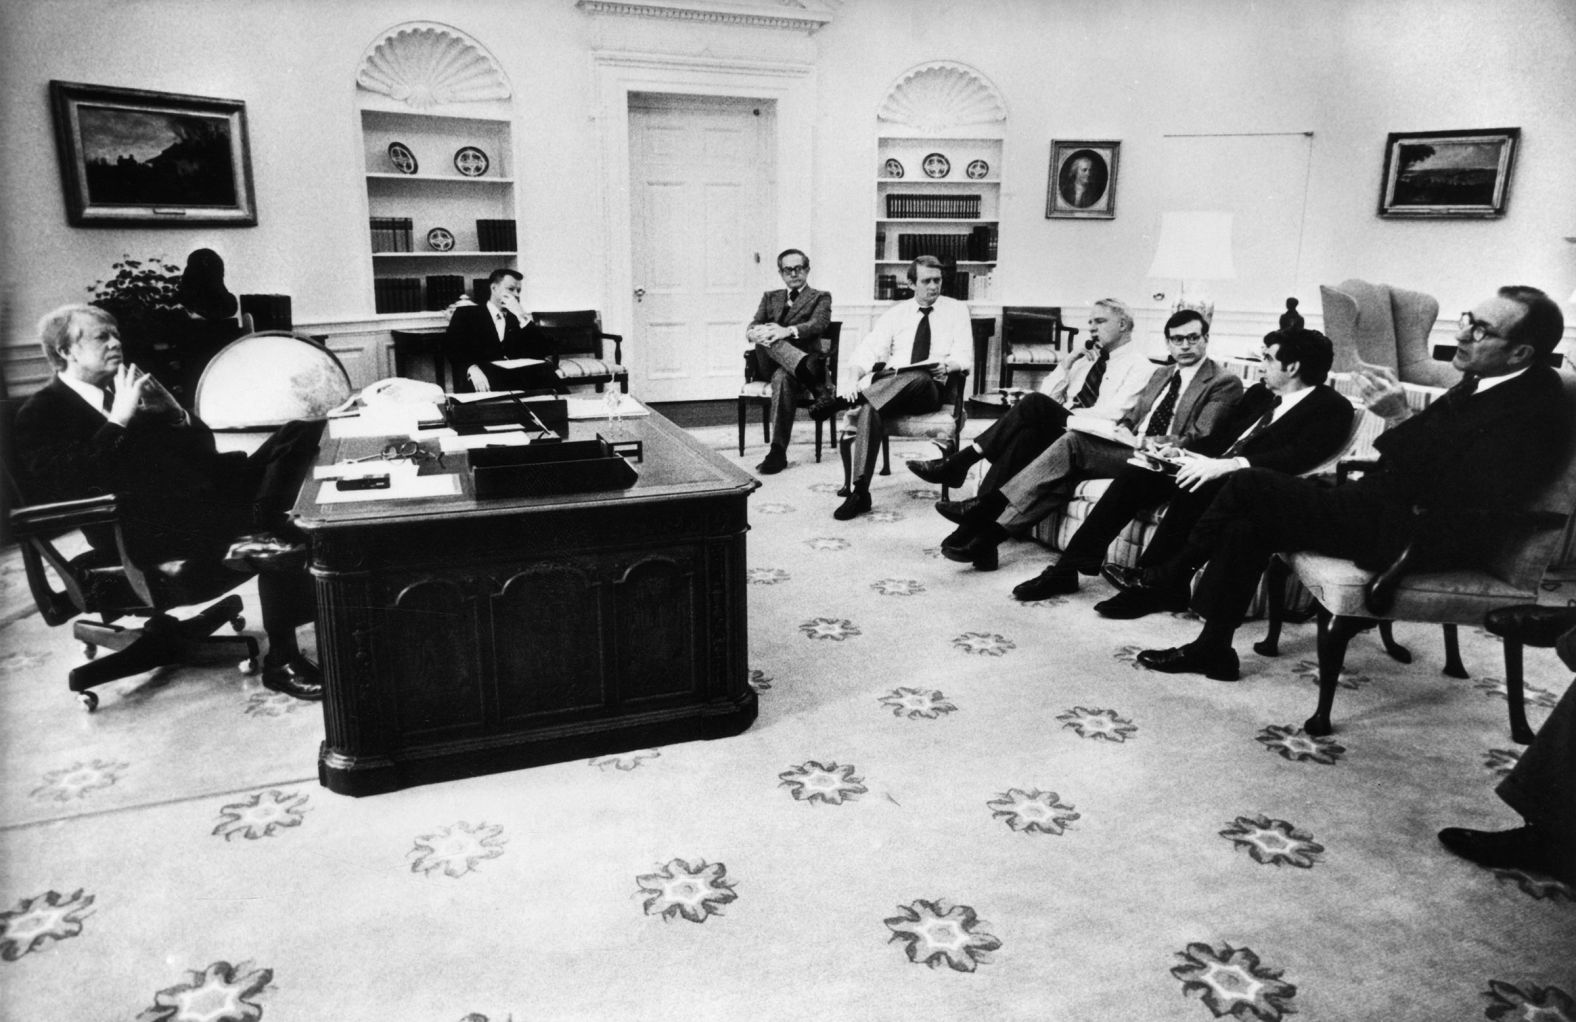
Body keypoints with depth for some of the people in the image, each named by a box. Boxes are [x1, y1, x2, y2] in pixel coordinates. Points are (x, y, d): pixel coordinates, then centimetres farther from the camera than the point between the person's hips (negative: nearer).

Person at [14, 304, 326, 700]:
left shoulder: (129, 383, 21)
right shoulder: (39, 415, 3)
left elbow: (203, 445, 21)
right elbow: (67, 482, -16)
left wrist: (170, 410, 2)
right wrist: (119, 419, -15)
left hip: (201, 491, 7)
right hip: (145, 527, -7)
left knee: (303, 430, -9)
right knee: (286, 536, -31)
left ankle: (263, 531, -25)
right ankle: (282, 660, -21)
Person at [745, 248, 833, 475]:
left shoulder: (820, 297, 15)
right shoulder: (770, 297, 26)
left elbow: (819, 324, -8)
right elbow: (751, 328, 11)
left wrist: (787, 331, -28)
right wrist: (757, 332, -17)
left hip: (802, 359, -3)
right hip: (767, 365, 3)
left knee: (782, 378, -38)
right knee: (765, 336, -29)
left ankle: (778, 452, -42)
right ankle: (806, 371, -50)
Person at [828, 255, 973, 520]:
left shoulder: (956, 310, 13)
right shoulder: (895, 314, 17)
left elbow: (965, 358, 5)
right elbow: (869, 352, 6)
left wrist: (946, 365, -19)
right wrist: (854, 379, -15)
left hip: (929, 389, -1)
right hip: (885, 387, 1)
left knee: (918, 376, -39)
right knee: (869, 409, -35)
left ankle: (843, 401, -37)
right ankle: (859, 491, -37)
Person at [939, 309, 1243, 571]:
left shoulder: (1225, 383, 2)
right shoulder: (1160, 374, 25)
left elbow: (1198, 441, -9)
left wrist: (1141, 441, -17)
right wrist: (1122, 430, -1)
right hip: (1131, 449, 7)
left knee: (1072, 442, -25)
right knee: (1065, 469, -23)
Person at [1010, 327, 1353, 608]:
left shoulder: (1332, 408, -2)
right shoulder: (1259, 393, 21)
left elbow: (1302, 456, -20)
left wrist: (1227, 464, -32)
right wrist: (1186, 456, -4)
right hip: (1212, 470, 7)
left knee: (1194, 488, -35)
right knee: (1135, 475, -13)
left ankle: (1148, 580, -23)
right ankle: (1069, 568, -14)